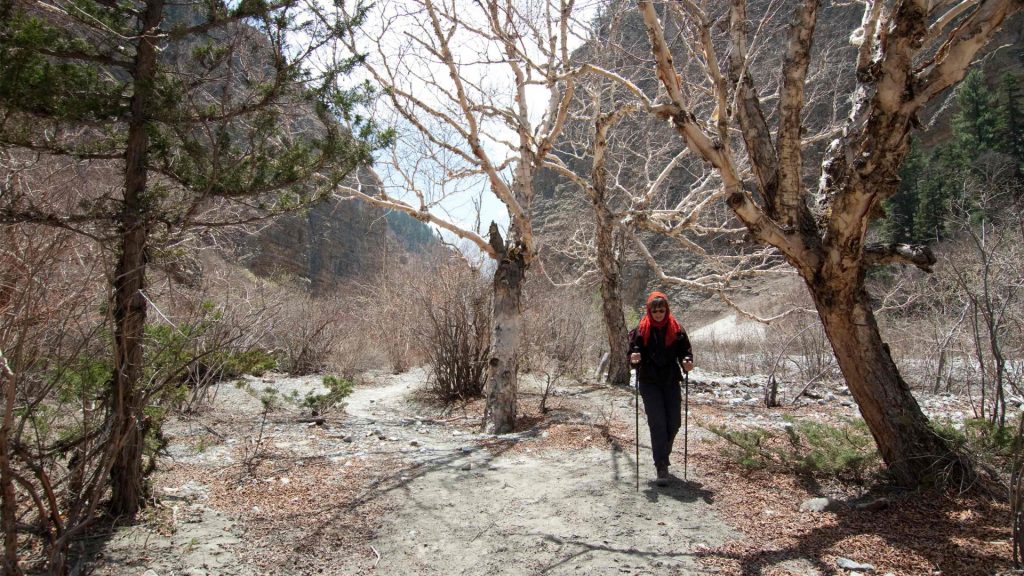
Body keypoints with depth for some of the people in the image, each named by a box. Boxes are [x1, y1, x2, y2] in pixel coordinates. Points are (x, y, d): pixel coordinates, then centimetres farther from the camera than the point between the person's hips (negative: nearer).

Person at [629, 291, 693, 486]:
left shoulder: (676, 329, 1)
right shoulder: (641, 330, -5)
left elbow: (685, 350, 4)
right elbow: (633, 350, -3)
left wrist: (687, 361, -17)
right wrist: (634, 357, -25)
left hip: (671, 381, 3)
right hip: (649, 382, -2)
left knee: (674, 423, 6)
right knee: (658, 424, -8)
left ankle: (662, 456, 31)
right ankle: (662, 467, -3)